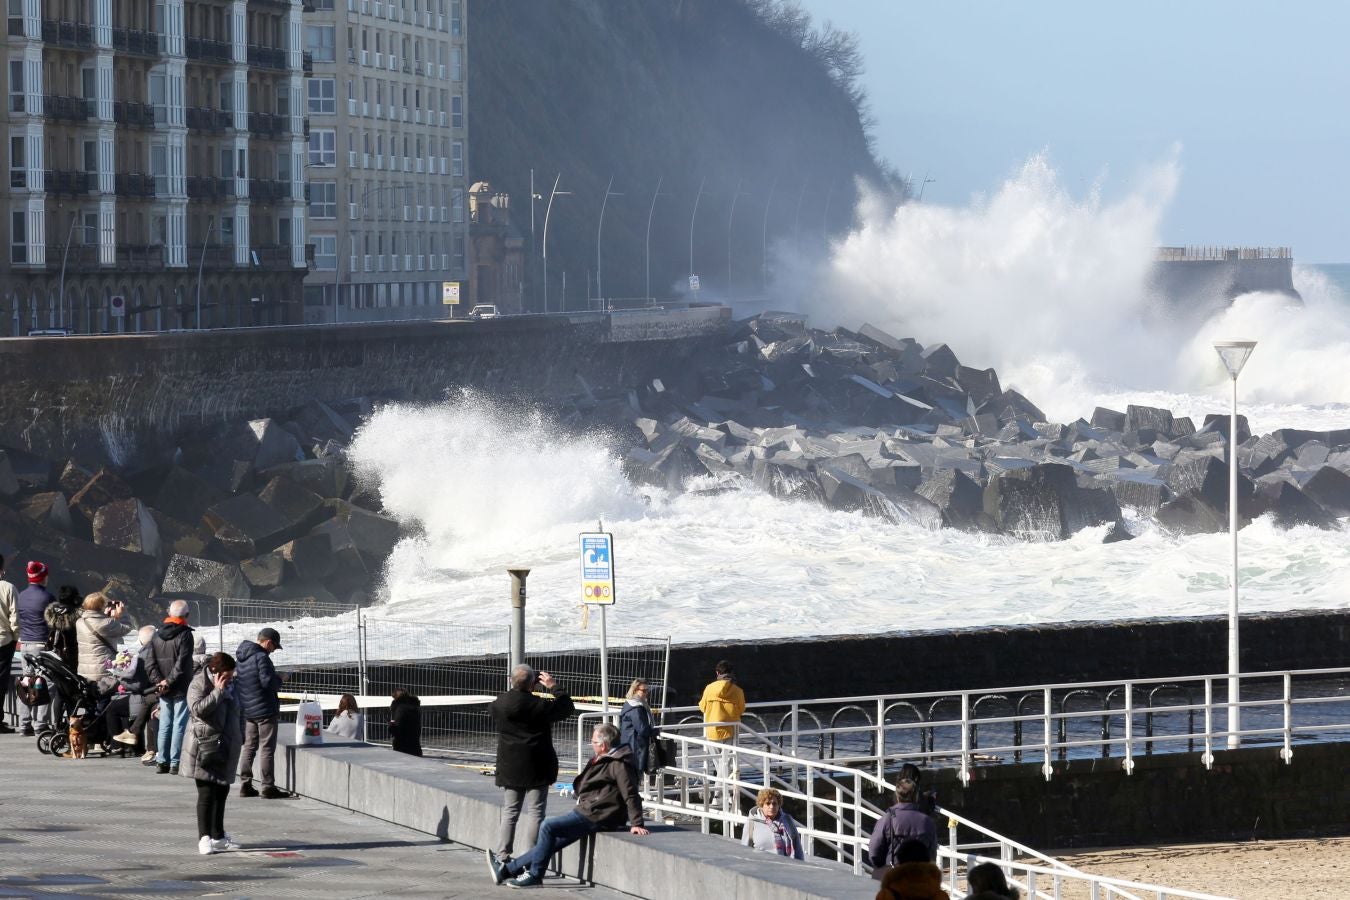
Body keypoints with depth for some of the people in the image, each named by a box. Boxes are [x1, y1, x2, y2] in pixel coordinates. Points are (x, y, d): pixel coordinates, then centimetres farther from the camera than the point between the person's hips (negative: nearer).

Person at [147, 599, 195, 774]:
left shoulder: (157, 636, 8)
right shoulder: (185, 634, -11)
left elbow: (152, 663, 4)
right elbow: (182, 664, -17)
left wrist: (159, 681, -3)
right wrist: (169, 681, -11)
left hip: (164, 690, 5)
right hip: (181, 688, -5)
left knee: (164, 725, 11)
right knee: (179, 725, -3)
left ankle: (162, 761, 12)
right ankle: (175, 763, -5)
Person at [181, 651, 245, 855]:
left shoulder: (231, 686, 13)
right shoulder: (199, 685, -8)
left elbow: (239, 713, 23)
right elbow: (198, 708, -24)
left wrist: (240, 738, 14)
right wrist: (218, 691, -23)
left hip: (227, 749, 7)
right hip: (205, 748, -7)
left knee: (221, 792, 15)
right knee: (207, 793, -10)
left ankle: (218, 836, 25)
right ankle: (204, 839, -10)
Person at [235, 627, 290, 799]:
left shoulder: (241, 658, 11)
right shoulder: (261, 657, -17)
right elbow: (267, 682, -24)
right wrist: (279, 679, -3)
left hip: (246, 710, 8)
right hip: (265, 710, -8)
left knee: (249, 747, 14)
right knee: (267, 749, -3)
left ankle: (245, 785, 14)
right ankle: (268, 787, -3)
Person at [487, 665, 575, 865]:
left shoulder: (498, 705, -4)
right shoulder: (540, 706, -15)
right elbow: (567, 708, -3)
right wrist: (554, 687, 7)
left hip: (510, 767, 4)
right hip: (536, 767, -4)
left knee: (509, 811, 12)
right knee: (535, 812, 1)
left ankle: (502, 857, 8)